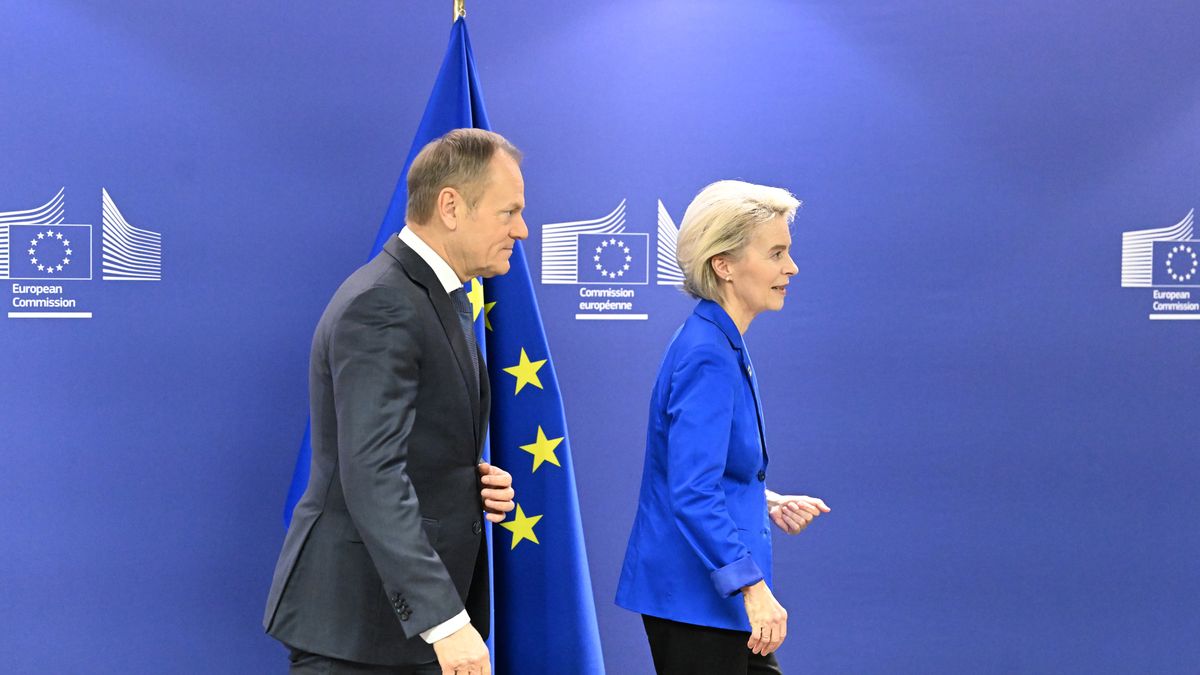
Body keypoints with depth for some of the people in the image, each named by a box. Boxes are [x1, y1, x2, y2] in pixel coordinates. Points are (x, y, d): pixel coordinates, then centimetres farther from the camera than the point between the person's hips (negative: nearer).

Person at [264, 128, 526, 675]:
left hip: (421, 604, 9)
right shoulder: (381, 306, -17)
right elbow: (371, 477, -26)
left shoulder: (442, 301, 14)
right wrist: (443, 619, -30)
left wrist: (477, 484, 2)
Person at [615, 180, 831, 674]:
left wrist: (768, 503, 8)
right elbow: (692, 493, -26)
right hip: (695, 594, -10)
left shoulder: (722, 347, 11)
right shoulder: (707, 356, -19)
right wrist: (752, 587, -30)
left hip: (716, 594, 10)